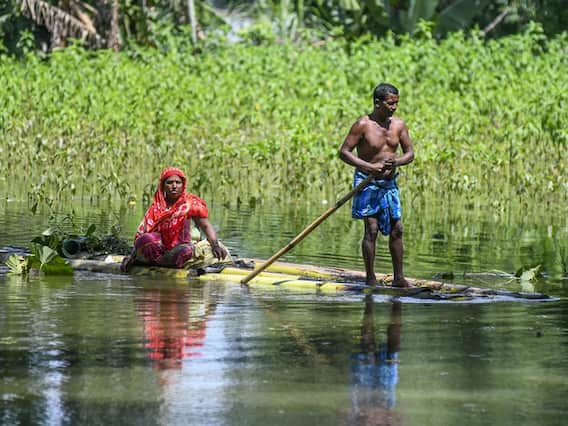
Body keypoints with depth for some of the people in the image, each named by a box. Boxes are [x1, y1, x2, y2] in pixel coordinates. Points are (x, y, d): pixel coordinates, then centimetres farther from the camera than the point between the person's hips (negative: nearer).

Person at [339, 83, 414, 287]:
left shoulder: (399, 125, 2)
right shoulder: (363, 125, -13)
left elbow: (410, 153, 8)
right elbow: (344, 151, -14)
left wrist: (396, 162, -15)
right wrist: (370, 167, -23)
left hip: (390, 183, 5)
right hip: (368, 183, -5)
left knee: (397, 230, 4)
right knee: (371, 230, -7)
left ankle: (398, 278, 12)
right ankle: (370, 279, 0)